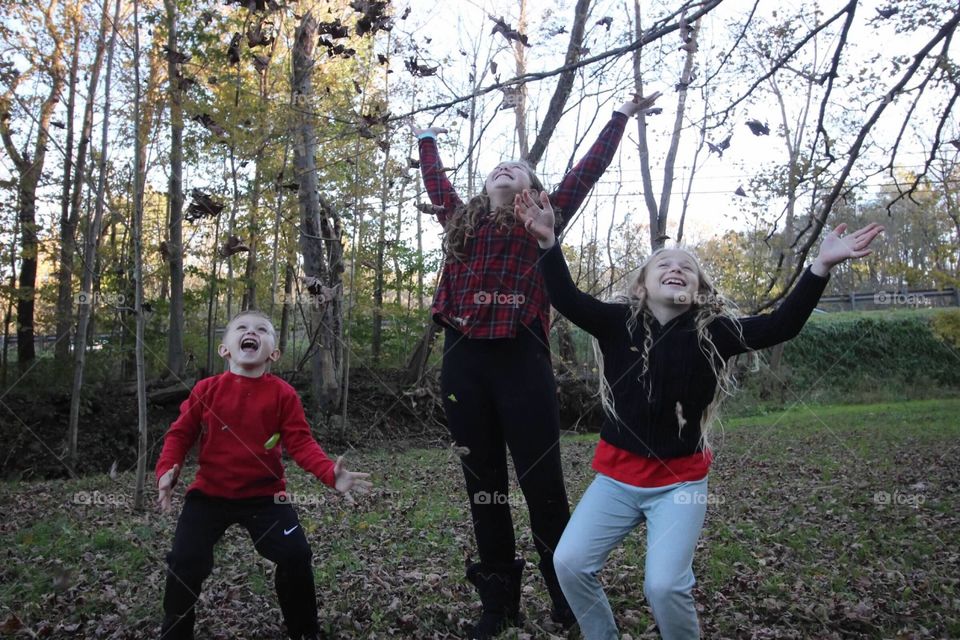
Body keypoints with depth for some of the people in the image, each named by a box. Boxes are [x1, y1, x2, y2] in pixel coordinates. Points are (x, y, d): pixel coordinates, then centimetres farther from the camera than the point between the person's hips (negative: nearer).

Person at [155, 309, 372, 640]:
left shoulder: (283, 394, -7)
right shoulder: (206, 389, -5)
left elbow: (301, 442, -10)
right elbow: (180, 433, 1)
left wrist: (331, 473, -25)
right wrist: (167, 470, -16)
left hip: (264, 495, 0)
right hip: (208, 493, 1)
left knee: (296, 557, -5)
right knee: (184, 562, -4)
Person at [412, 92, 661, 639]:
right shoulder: (462, 220, 20)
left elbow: (588, 170, 16)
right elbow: (436, 182, 36)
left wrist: (622, 116, 23)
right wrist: (427, 138, 50)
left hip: (521, 360, -3)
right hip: (464, 362, 3)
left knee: (542, 483, 0)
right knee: (484, 486, 8)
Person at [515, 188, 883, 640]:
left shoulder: (714, 332, -5)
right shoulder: (618, 324, -5)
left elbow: (781, 326, -13)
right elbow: (566, 298, -15)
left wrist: (821, 266, -23)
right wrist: (548, 242, -29)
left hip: (680, 480, -1)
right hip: (617, 475, 2)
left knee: (665, 585, -16)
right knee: (569, 562, -8)